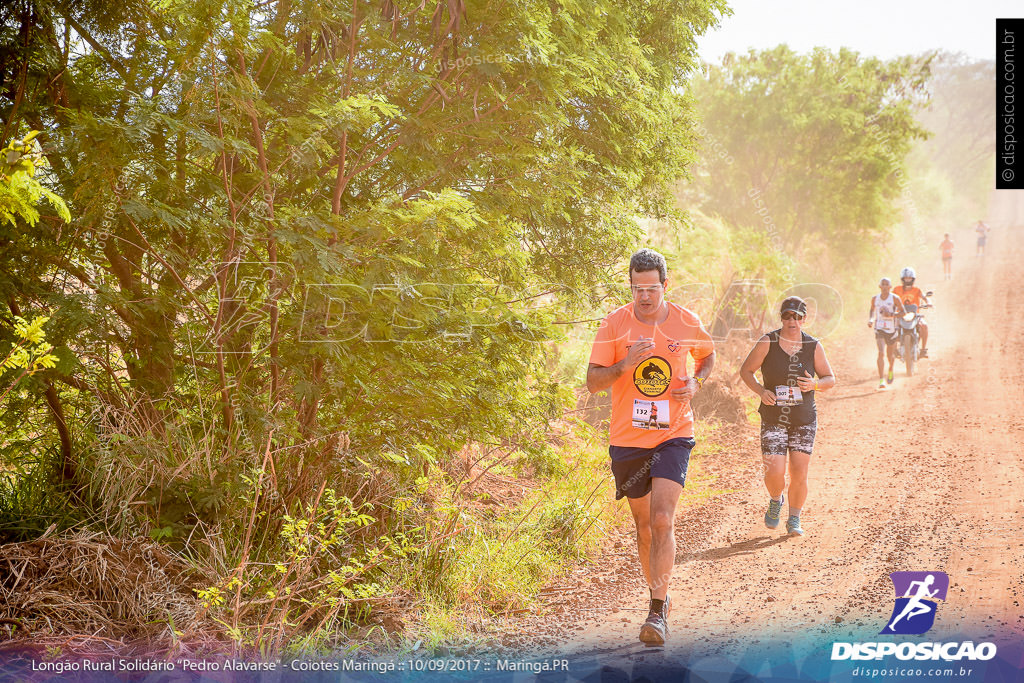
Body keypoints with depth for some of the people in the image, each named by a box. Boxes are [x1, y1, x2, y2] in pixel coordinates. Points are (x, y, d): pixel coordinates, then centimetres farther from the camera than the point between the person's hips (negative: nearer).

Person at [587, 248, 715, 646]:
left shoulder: (687, 323, -2)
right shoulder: (614, 324, -5)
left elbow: (708, 355, 19)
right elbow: (592, 382, -6)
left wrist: (695, 382, -2)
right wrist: (624, 365, -25)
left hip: (673, 436, -1)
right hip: (627, 439, 1)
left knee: (662, 520, -16)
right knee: (644, 524, 13)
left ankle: (658, 613, -11)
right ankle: (659, 596, 33)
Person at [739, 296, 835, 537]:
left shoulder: (813, 346, -1)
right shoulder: (768, 343, -7)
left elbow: (830, 379, 6)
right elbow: (745, 370, 2)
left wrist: (815, 385, -16)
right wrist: (761, 391, -15)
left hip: (804, 419, 2)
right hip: (773, 418, -2)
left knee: (799, 474, -1)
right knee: (774, 473, -11)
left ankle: (794, 520, 19)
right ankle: (775, 501, 23)